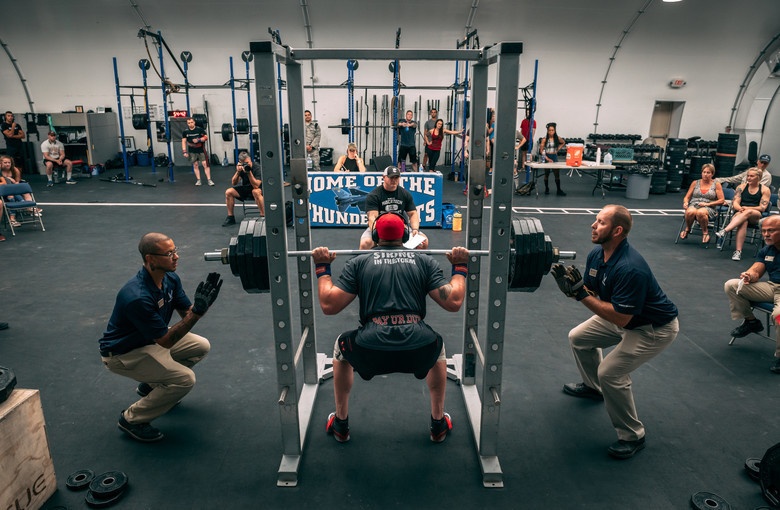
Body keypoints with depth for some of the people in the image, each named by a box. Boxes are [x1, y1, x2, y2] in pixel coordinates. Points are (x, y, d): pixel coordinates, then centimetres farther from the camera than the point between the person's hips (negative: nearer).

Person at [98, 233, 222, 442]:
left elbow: (187, 313, -4)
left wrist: (202, 305, -25)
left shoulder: (170, 278, -10)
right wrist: (197, 312, -39)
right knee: (185, 379, -21)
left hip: (150, 338, 8)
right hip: (122, 352, -8)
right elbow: (166, 341, -30)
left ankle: (150, 385, 20)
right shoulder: (138, 297, -36)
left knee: (201, 346, 4)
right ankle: (132, 419, 0)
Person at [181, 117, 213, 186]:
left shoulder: (199, 129, -10)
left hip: (201, 150, -2)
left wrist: (198, 140, -22)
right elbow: (184, 142, 0)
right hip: (192, 151, 2)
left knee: (205, 164, -8)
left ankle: (209, 180, -5)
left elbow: (206, 137, -7)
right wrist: (184, 152, -7)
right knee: (195, 165, 4)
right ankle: (198, 180, 11)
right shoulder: (185, 132, -3)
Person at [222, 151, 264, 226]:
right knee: (228, 192, -13)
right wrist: (238, 172, -24)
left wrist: (249, 172, -38)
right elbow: (234, 183, -9)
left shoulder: (257, 168, -22)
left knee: (255, 192, -41)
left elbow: (256, 186, -32)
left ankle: (263, 216, -33)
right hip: (245, 188, 6)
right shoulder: (240, 168, -6)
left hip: (258, 189, -6)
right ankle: (230, 218, -3)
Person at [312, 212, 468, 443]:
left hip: (370, 352, 0)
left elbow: (329, 305, 8)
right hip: (419, 351, 1)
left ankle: (341, 424, 41)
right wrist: (460, 266, 24)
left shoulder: (359, 263, 13)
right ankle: (438, 424, 41)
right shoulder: (425, 261, 15)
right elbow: (454, 302, 8)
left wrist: (323, 267, 23)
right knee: (438, 347, 38)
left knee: (341, 347, 36)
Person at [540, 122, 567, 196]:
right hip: (546, 157, -2)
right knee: (546, 174, 9)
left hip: (554, 157, 2)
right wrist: (547, 158, -15)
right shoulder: (544, 139, -10)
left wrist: (558, 149, 6)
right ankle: (546, 189, 21)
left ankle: (559, 190, 2)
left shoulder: (557, 138, -1)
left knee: (557, 174, -2)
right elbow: (541, 150, -10)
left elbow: (563, 143, 20)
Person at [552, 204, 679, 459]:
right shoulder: (597, 255, -9)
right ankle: (593, 387, 39)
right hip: (622, 316, 9)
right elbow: (591, 294, -3)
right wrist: (569, 284, -24)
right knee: (578, 338, 14)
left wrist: (581, 294, -34)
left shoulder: (630, 268, -36)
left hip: (655, 328, -9)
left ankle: (632, 437, 3)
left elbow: (621, 318, -33)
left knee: (610, 372, -19)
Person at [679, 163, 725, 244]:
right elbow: (687, 197, 16)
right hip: (693, 205, 2)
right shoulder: (695, 183, 16)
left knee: (700, 212, -41)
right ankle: (687, 229, -7)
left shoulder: (716, 184, 10)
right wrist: (685, 203, -8)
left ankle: (705, 232, -15)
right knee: (690, 212, -38)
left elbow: (722, 200, 4)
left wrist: (707, 204, -9)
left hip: (708, 209, -2)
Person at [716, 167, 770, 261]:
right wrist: (740, 208, -20)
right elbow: (735, 203, 3)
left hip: (756, 217, -1)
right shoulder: (741, 187, 14)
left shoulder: (765, 190, 8)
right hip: (740, 213, 1)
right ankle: (738, 251, -50)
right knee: (743, 222, -36)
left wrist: (747, 208, -18)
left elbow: (762, 207, -3)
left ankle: (724, 232, -55)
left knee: (748, 213, -38)